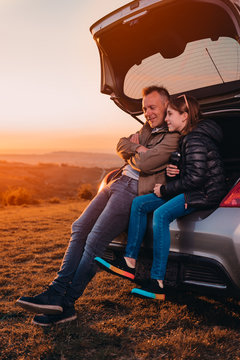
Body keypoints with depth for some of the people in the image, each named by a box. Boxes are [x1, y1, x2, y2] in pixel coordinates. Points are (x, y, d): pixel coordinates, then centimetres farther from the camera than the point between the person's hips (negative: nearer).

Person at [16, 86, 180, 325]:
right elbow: (121, 146, 18)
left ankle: (65, 304, -3)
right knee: (80, 229, 0)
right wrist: (139, 149, -1)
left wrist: (134, 150, 3)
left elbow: (145, 164, -18)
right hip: (119, 182, 9)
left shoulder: (172, 137, -6)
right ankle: (57, 291, 0)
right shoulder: (148, 128, 22)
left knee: (94, 243, -14)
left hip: (134, 191, -9)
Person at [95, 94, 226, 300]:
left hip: (206, 193, -11)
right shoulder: (187, 138, 15)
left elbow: (195, 178, -23)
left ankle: (157, 284, -28)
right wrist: (174, 172, -2)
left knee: (161, 214, -34)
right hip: (191, 190, 11)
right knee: (139, 203, 0)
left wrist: (164, 190, -13)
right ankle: (129, 263, -2)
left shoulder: (196, 140, -16)